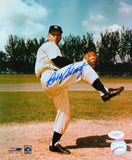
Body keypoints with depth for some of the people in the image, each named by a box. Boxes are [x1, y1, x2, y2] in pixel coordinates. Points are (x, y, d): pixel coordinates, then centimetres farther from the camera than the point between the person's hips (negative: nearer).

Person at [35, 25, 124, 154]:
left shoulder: (52, 47, 33)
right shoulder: (49, 45, 4)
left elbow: (60, 67, 24)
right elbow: (59, 62, -13)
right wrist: (77, 64, -6)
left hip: (52, 85, 10)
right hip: (50, 79, -10)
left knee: (65, 113, 10)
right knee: (83, 66, -19)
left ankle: (54, 144, 14)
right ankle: (104, 92, -22)